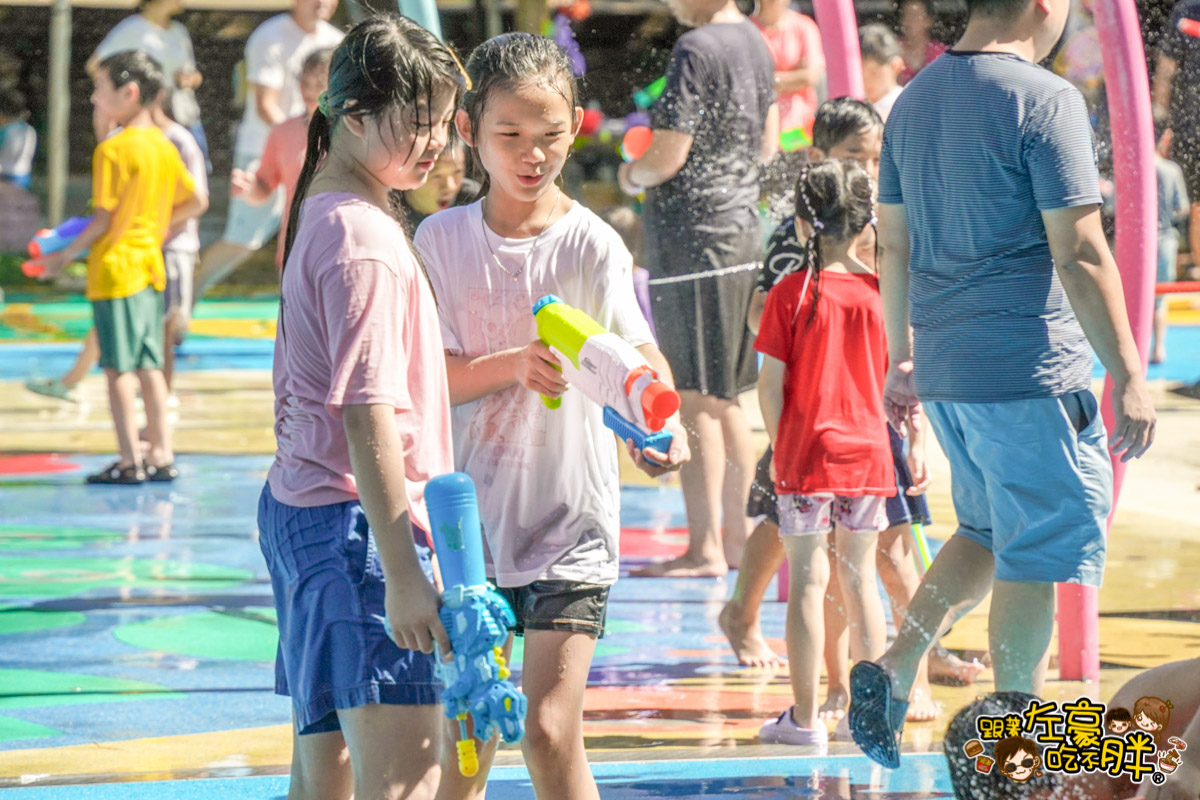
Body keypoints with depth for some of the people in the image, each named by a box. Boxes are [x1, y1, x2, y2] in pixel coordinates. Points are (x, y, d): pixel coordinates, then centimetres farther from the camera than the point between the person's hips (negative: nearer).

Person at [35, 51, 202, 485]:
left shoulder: (113, 151, -15)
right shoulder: (165, 147, 7)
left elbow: (104, 218, -16)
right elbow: (194, 202, 13)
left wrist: (66, 254, -4)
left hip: (115, 268, -8)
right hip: (151, 266, 8)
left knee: (119, 367, -3)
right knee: (149, 365, 11)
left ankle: (129, 461, -2)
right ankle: (161, 454, 12)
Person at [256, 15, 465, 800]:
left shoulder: (321, 214, 14)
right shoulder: (366, 241, -16)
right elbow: (368, 415, -21)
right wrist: (402, 571, -23)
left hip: (295, 505, 11)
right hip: (357, 523, -11)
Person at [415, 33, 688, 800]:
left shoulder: (590, 243, -7)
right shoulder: (441, 239, 1)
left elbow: (637, 349, -21)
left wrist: (661, 422, -43)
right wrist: (514, 364, -24)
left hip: (569, 517, -3)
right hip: (470, 515, 3)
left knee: (550, 733, -10)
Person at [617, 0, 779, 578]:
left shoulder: (696, 50, -16)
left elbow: (667, 159, -17)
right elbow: (768, 145, 20)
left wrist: (630, 174, 2)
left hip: (693, 237, -9)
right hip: (743, 231, 9)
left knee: (695, 399, -7)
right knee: (725, 399, 16)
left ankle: (704, 547, -8)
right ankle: (737, 534, 22)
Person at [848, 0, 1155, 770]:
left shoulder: (915, 100, 10)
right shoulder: (1045, 100, -13)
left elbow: (894, 245, 15)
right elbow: (1079, 252, -17)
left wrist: (902, 358, 24)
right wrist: (1128, 375, -13)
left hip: (943, 367, 8)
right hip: (1029, 370, -8)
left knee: (991, 531, 22)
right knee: (1043, 549, 3)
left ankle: (895, 669, 7)